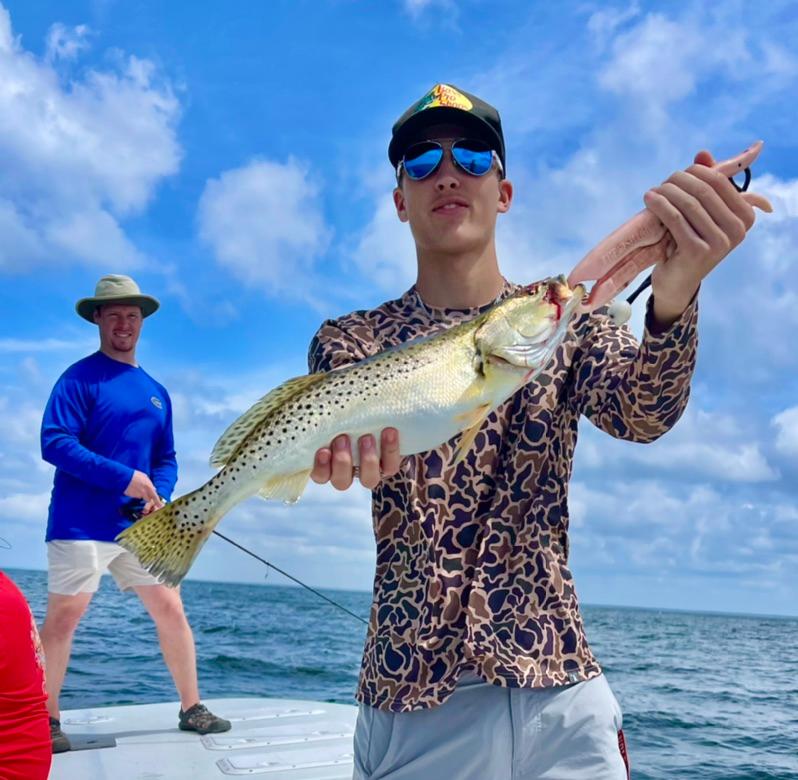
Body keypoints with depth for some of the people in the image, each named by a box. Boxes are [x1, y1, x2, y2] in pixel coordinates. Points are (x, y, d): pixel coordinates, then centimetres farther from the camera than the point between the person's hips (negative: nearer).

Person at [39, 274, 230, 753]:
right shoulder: (80, 378, -4)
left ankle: (192, 709, 20)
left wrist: (159, 495, -3)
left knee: (171, 611, 7)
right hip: (80, 525, -6)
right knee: (62, 617, -2)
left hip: (140, 526, 6)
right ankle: (46, 722, 15)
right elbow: (55, 444, -15)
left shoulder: (156, 392, 14)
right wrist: (125, 479, -18)